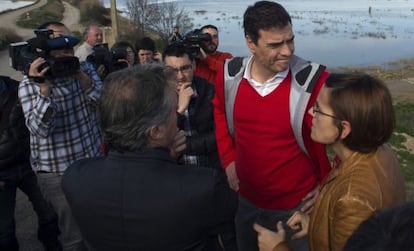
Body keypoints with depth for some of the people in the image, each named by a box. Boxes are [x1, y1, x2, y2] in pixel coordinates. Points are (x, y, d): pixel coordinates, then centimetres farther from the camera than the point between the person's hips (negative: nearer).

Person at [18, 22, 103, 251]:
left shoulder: (86, 69, 0)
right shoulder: (30, 82, -12)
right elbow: (39, 129, -22)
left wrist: (81, 76, -24)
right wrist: (44, 88, -33)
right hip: (58, 173, -4)